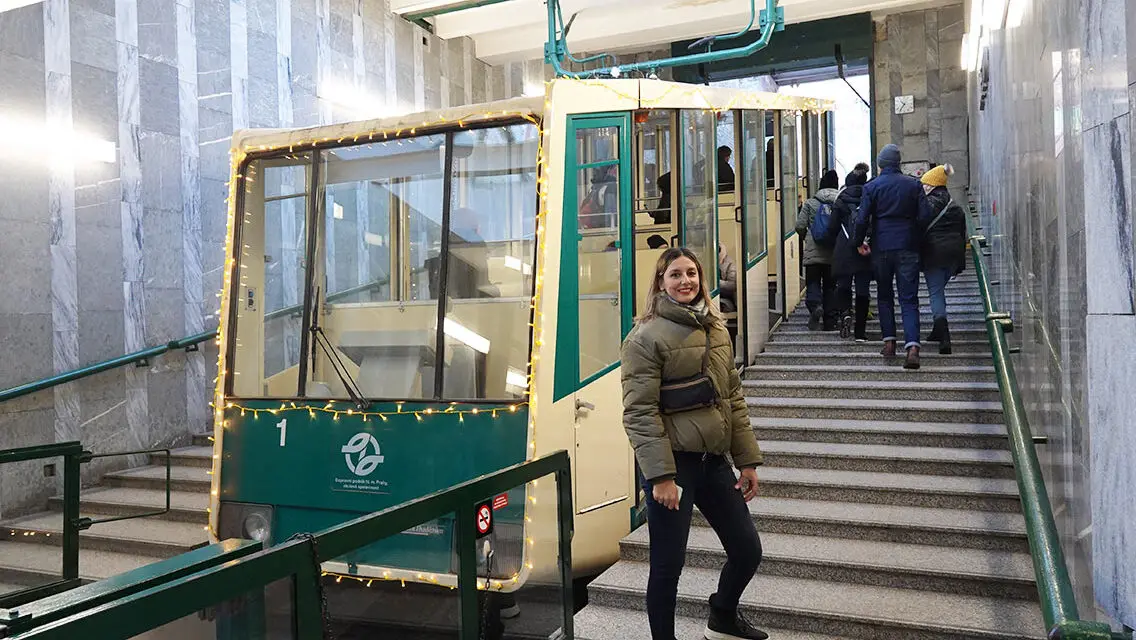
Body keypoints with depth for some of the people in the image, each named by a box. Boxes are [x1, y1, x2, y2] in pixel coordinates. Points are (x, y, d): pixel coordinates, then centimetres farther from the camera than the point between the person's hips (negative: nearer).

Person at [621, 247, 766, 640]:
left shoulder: (716, 330, 11)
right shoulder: (645, 337, -10)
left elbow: (733, 398, 13)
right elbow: (640, 413, -15)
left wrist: (747, 459, 9)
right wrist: (660, 475, -20)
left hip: (714, 460, 7)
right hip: (672, 463, -7)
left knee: (748, 551, 15)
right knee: (668, 563, 3)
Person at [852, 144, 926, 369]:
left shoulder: (871, 186, -1)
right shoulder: (913, 184, 3)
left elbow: (862, 219, -7)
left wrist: (859, 242, 7)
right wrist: (918, 241, 15)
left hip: (881, 248, 0)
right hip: (907, 248, 1)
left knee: (884, 296, 16)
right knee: (909, 300, -1)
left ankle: (889, 343, 13)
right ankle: (912, 347, -16)